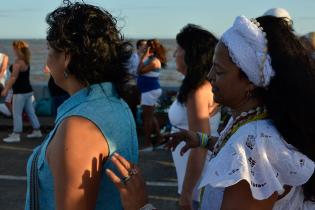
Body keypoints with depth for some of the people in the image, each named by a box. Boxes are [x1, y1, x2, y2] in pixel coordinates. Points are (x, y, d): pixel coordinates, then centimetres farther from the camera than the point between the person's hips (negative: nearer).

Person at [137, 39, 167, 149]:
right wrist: (144, 57, 9)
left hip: (150, 91, -10)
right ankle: (158, 137, 25)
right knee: (151, 116, 18)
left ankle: (147, 141, 4)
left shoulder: (154, 61, -19)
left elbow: (140, 71, -22)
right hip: (150, 90, 10)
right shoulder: (151, 59, 11)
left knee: (147, 116, -3)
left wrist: (144, 57, -18)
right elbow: (141, 71, 13)